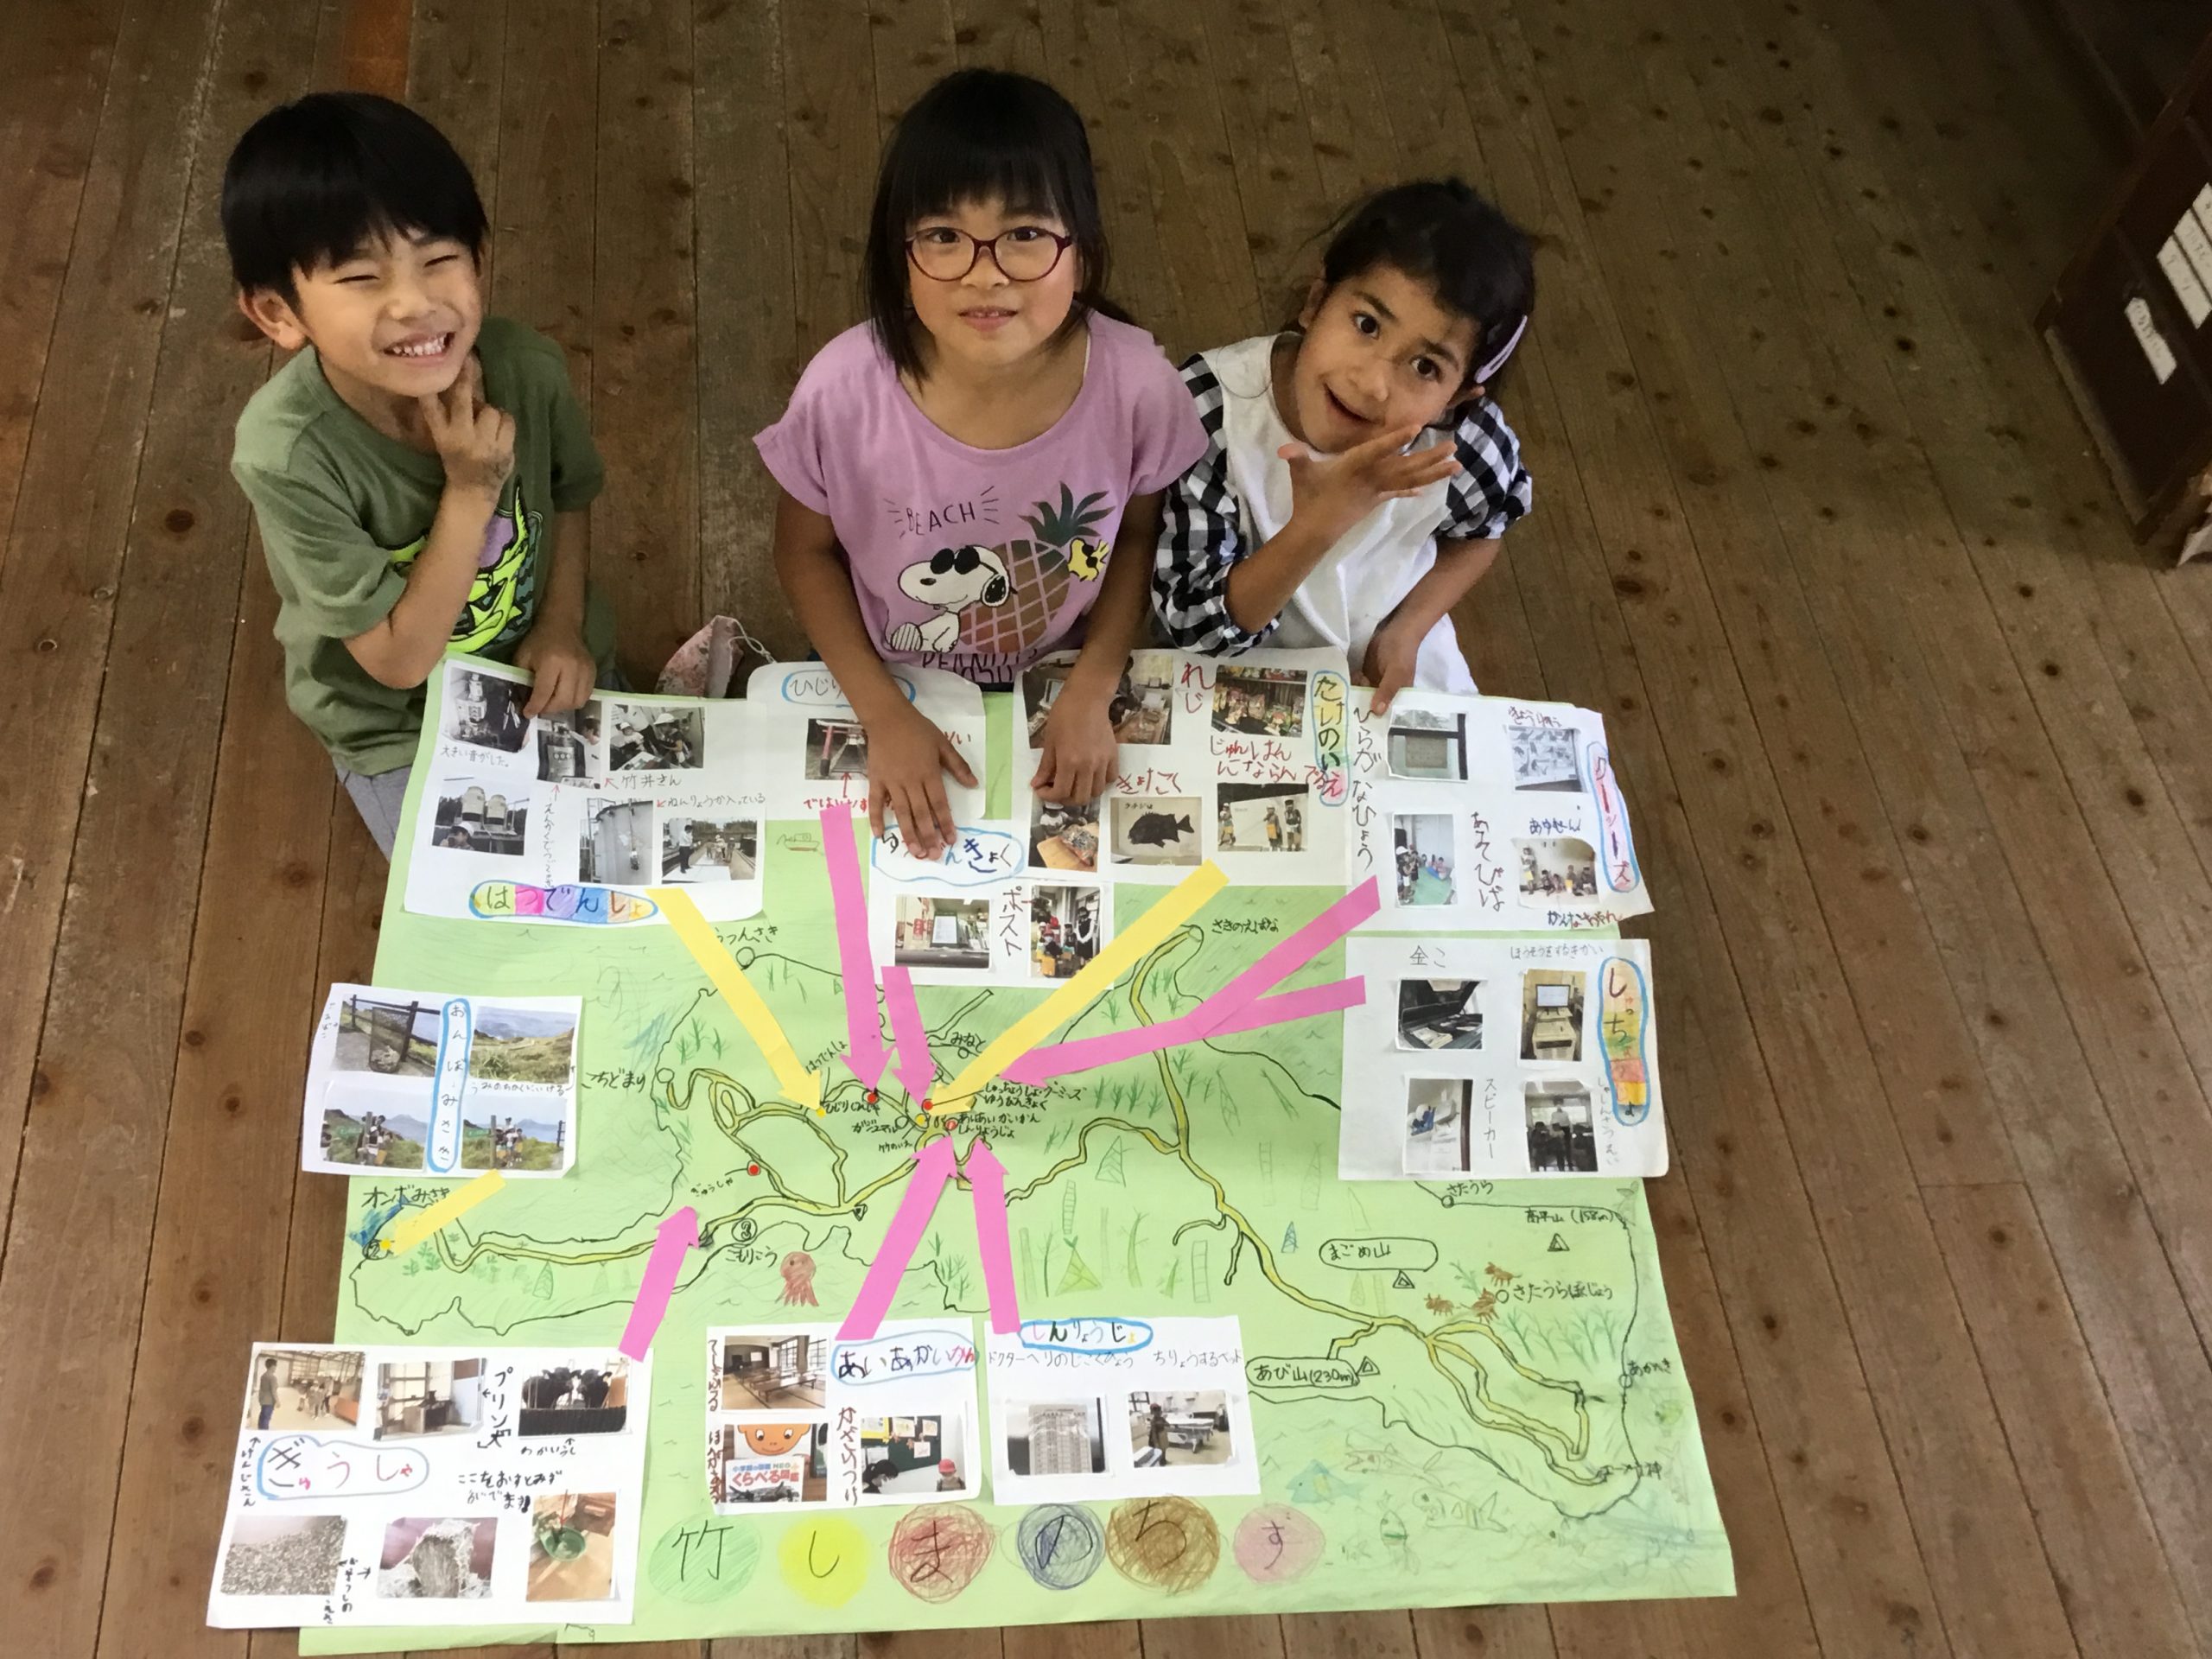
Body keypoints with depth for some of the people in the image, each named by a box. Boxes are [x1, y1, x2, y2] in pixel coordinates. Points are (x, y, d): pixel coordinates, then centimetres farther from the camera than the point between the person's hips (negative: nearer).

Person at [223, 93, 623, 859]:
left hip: (543, 677, 3)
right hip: (399, 724, -3)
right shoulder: (288, 454, -33)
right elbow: (400, 660, -27)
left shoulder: (526, 368, -23)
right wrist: (471, 490, -34)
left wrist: (564, 626, -13)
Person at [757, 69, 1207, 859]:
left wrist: (1091, 692, -12)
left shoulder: (1134, 382, -25)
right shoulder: (845, 388, -27)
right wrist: (883, 712, -14)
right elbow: (806, 550, -8)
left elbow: (1140, 534, -4)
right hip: (893, 695, 0)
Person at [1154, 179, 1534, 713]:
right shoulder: (1210, 404, -30)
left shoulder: (1470, 450, -22)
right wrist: (1316, 527, -40)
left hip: (1390, 675, 3)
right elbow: (1193, 626, -28)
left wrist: (1408, 629, -11)